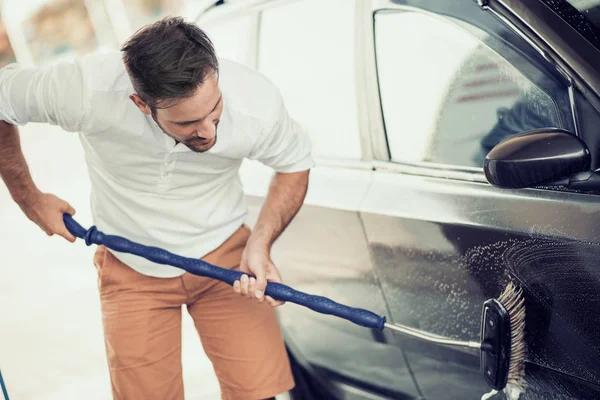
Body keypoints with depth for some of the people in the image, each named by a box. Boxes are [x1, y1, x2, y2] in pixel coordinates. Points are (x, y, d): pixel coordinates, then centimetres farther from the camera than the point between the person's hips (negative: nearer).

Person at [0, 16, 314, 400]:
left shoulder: (258, 102, -26)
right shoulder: (83, 91, -30)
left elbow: (295, 164, -4)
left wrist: (260, 244, -17)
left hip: (224, 253, 0)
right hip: (131, 269, 0)